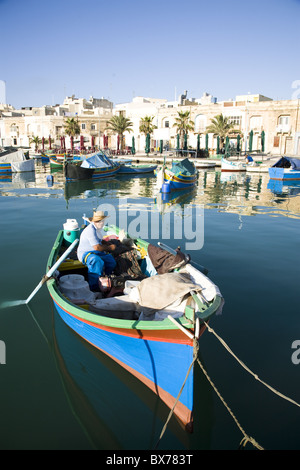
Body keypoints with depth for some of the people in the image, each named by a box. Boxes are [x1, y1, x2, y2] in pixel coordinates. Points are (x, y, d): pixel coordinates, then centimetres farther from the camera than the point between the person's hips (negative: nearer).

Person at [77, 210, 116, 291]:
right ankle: (93, 287, -31)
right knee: (97, 262, -38)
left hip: (96, 252, 9)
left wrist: (109, 244, 12)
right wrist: (109, 248, -10)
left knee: (111, 260, -12)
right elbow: (97, 247, -25)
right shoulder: (91, 230, -20)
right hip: (85, 253, -9)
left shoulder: (99, 228, 11)